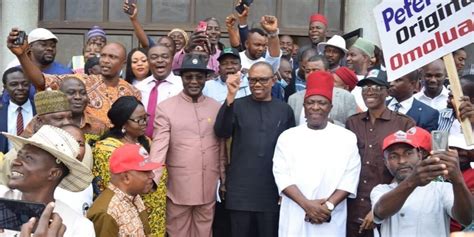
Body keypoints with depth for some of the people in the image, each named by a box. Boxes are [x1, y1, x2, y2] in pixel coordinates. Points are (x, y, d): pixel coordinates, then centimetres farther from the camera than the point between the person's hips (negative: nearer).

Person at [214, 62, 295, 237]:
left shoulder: (285, 110, 6)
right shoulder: (237, 106, 3)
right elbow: (221, 132, -13)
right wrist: (230, 97, -24)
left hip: (272, 192, 1)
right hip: (240, 191, -1)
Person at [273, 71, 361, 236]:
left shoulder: (347, 138, 4)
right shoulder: (287, 136, 5)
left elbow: (350, 178, -2)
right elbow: (282, 175, -3)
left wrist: (329, 205, -14)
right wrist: (307, 204, -15)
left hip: (331, 220, 0)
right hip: (294, 218, 0)